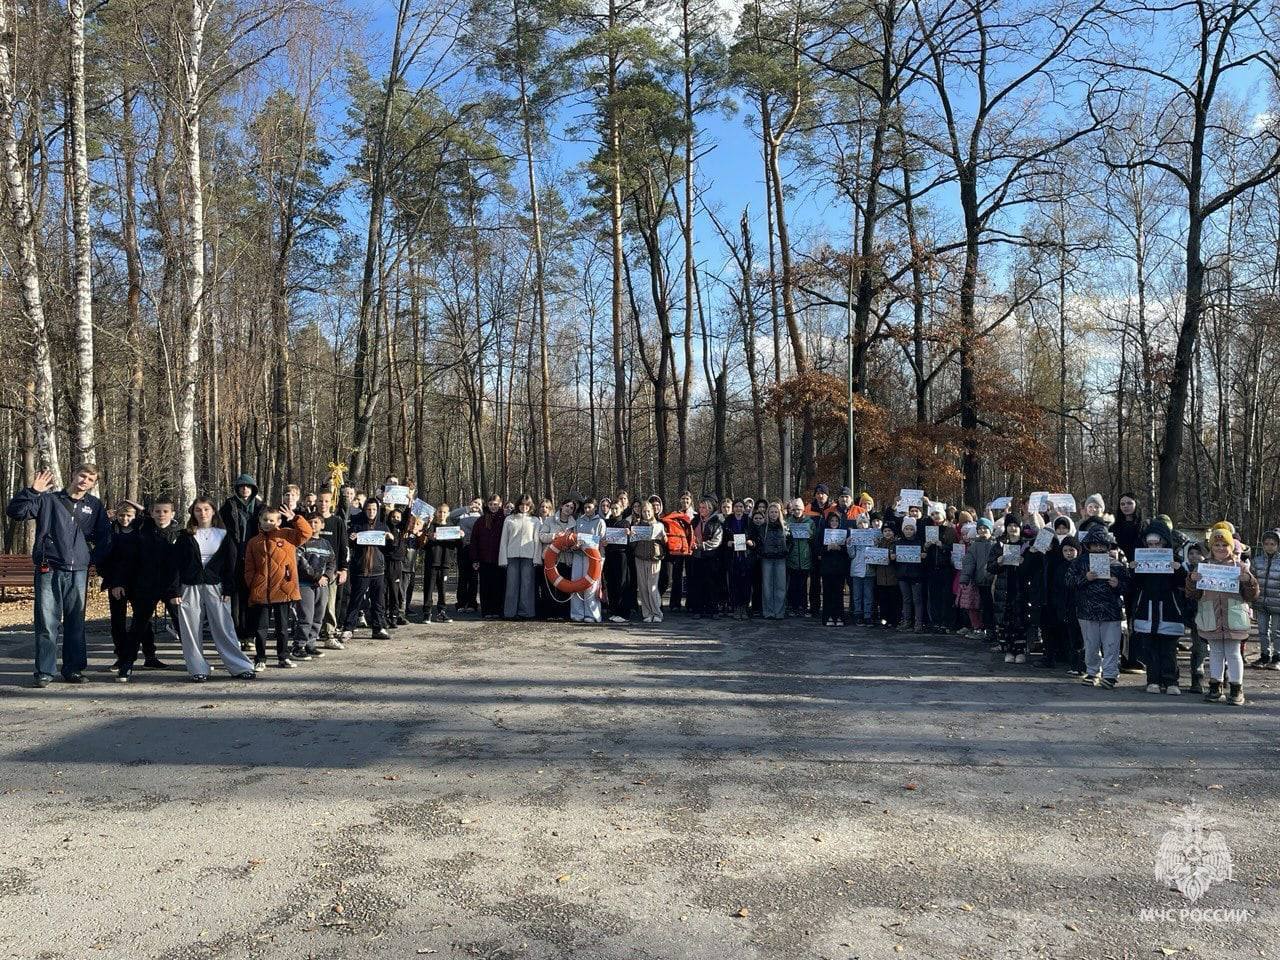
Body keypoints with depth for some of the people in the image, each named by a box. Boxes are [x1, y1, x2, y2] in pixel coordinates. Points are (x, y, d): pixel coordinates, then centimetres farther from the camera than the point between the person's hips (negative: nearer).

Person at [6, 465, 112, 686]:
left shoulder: (94, 505, 10)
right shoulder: (48, 499, 3)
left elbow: (104, 536, 17)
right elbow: (15, 512, -5)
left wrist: (94, 559, 8)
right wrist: (33, 491, -16)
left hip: (78, 573, 2)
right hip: (48, 570, -2)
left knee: (76, 623, 7)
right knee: (47, 622, -3)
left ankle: (74, 669, 16)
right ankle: (44, 672, 5)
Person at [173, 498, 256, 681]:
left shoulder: (223, 535, 6)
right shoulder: (185, 536, 7)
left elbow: (230, 564, 4)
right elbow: (176, 564, 4)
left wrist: (228, 590, -4)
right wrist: (175, 591, -5)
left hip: (215, 587, -1)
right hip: (189, 588, 1)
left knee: (224, 628, -4)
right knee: (191, 631, 1)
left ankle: (240, 667, 0)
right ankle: (198, 670, 10)